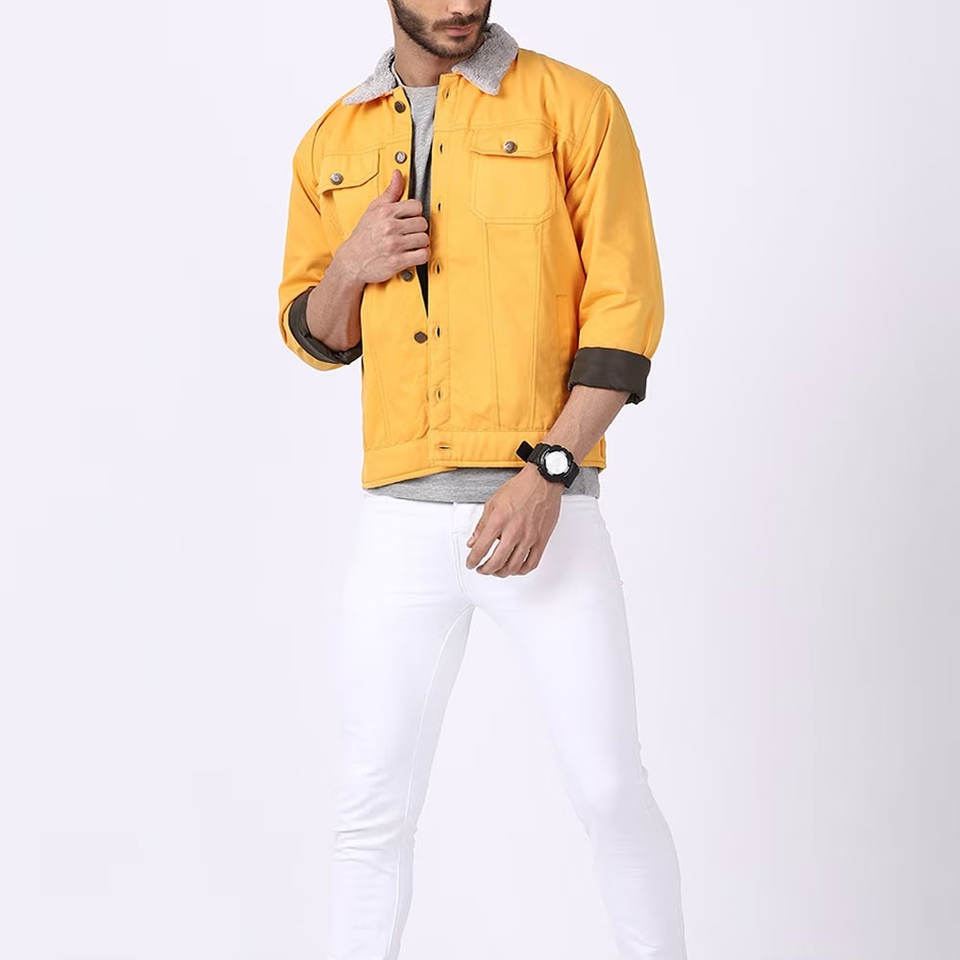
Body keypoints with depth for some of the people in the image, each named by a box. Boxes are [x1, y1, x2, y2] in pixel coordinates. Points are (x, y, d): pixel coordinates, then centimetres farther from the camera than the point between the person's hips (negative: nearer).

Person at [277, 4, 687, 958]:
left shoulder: (573, 105, -1)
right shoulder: (332, 144, 11)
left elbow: (627, 307, -5)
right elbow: (312, 334, 18)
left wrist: (548, 473, -16)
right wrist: (351, 267, -5)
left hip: (544, 510, -3)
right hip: (398, 518, 3)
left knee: (612, 795, 0)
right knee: (373, 806, 6)